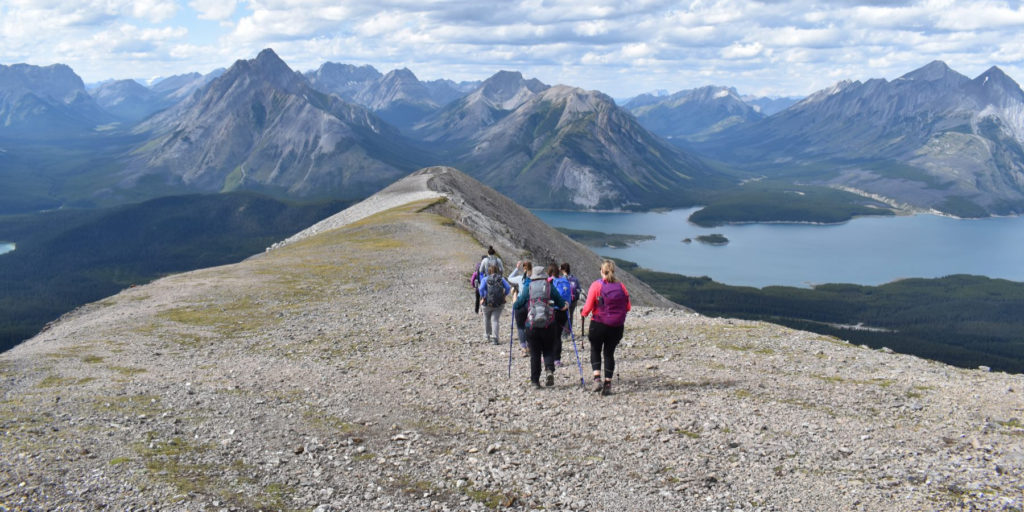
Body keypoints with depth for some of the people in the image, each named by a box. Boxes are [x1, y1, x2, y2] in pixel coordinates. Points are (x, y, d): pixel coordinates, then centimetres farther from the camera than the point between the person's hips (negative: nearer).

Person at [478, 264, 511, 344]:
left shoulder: (485, 279, 1)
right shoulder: (501, 279, 6)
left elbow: (481, 289, -16)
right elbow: (508, 287, -6)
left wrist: (482, 298, -6)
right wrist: (504, 295, 7)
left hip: (488, 302, -1)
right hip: (499, 303, 1)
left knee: (487, 319, 20)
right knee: (495, 320, 2)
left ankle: (487, 335, 33)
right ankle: (495, 338, -13)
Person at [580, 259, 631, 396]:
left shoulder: (596, 285, -9)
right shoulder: (621, 286, 1)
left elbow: (588, 307, -11)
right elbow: (628, 307, 5)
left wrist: (583, 313, 10)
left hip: (599, 324, -2)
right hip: (617, 326, 3)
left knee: (595, 350, 16)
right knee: (609, 353, 12)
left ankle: (597, 378, -1)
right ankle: (608, 384, 10)